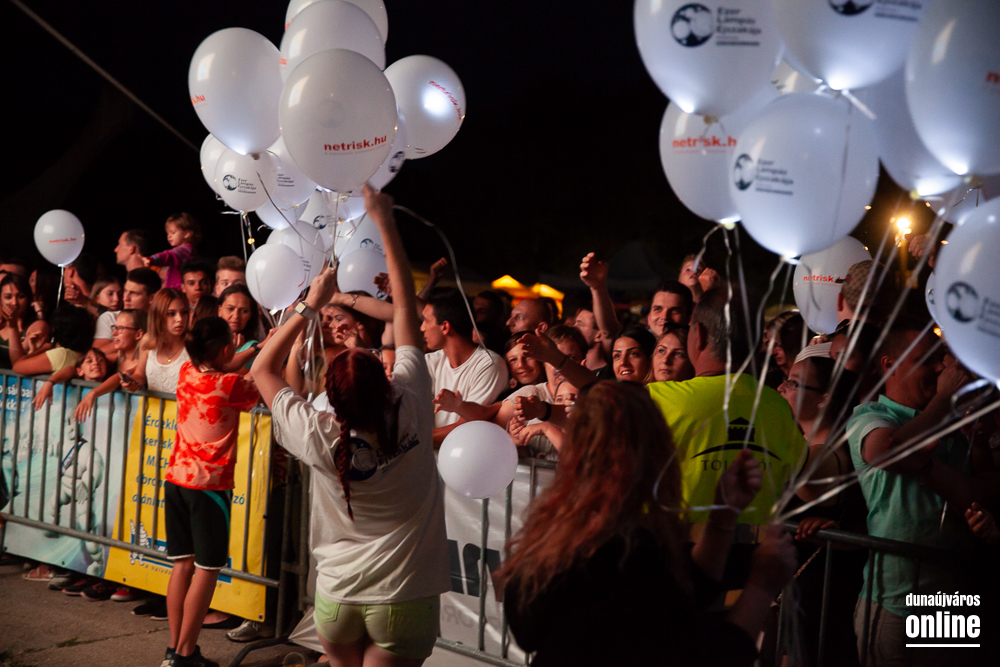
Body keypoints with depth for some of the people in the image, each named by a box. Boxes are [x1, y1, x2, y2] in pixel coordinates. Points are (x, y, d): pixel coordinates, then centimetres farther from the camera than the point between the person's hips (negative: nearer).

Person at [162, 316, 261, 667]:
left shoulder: (187, 372, 3)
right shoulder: (229, 386, -15)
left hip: (176, 480, 7)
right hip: (209, 485, -7)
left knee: (183, 564, 13)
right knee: (206, 569, 1)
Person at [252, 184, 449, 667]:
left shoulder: (320, 439, -14)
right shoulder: (409, 415, -15)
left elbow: (262, 370, 4)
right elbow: (405, 308, -8)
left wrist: (311, 304, 3)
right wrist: (385, 223, -1)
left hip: (336, 596, 2)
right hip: (403, 596, -1)